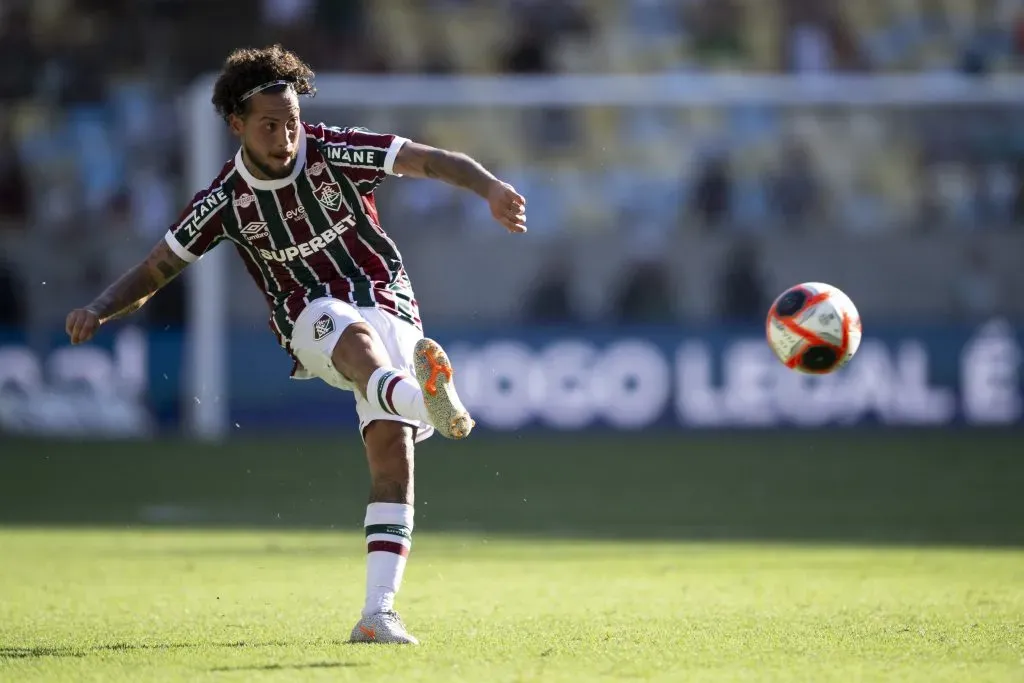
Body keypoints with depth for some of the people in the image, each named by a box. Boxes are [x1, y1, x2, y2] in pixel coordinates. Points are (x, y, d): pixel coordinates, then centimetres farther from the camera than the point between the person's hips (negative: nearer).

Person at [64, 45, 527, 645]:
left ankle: (377, 613, -20)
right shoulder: (225, 201, 0)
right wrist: (98, 311, -9)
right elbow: (153, 273, 9)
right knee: (357, 337, -39)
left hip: (388, 304, 1)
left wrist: (490, 187, -33)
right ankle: (421, 397, -75)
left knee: (393, 450, -17)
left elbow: (431, 161, -14)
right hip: (310, 321, -1)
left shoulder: (336, 152, -5)